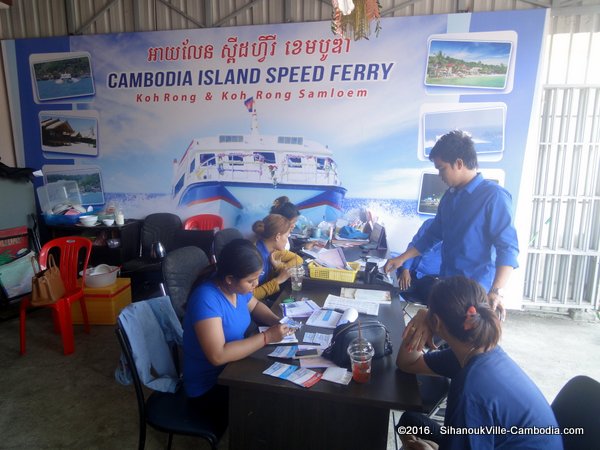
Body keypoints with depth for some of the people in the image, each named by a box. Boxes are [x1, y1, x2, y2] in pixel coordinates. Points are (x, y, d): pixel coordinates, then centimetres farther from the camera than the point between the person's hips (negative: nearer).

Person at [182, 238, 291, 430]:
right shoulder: (206, 299, -30)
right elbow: (218, 356, -35)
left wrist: (276, 321, -7)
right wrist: (267, 337, -30)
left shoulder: (238, 288, -7)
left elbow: (255, 306, 13)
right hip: (208, 386, -7)